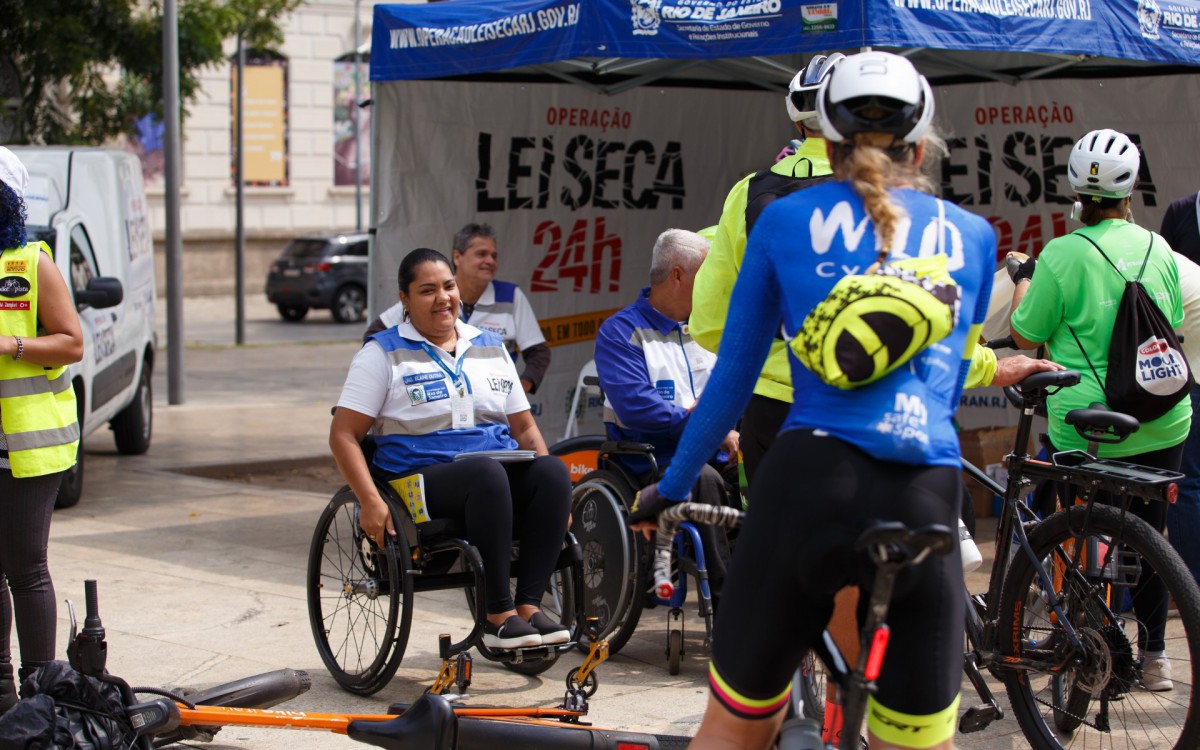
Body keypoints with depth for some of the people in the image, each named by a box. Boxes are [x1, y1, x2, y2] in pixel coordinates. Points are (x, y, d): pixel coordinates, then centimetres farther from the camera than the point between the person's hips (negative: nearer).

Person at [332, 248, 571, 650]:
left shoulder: (491, 347, 19)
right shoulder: (383, 353, 5)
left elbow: (524, 427, 21)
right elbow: (343, 435, -2)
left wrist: (551, 490, 3)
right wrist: (371, 502, -18)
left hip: (500, 474, 5)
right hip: (421, 478, -5)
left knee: (553, 470, -26)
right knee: (486, 472, -36)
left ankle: (528, 606, -28)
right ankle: (498, 616, -33)